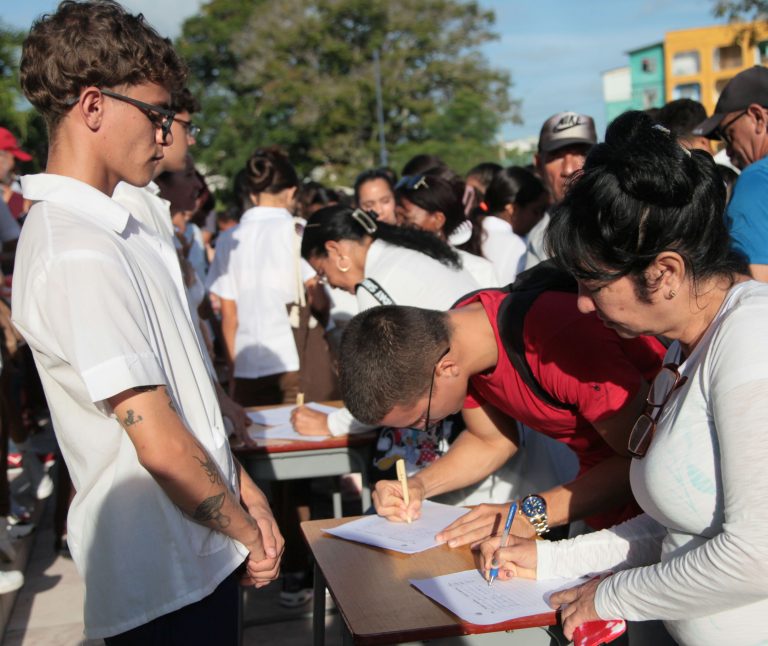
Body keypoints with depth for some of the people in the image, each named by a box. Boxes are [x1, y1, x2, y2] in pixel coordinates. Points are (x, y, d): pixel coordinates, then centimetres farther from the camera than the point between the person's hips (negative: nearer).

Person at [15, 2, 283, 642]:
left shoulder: (118, 227, 8)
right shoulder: (76, 255, -24)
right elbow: (162, 445, -23)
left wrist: (243, 487, 8)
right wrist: (248, 531, -8)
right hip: (164, 582, -9)